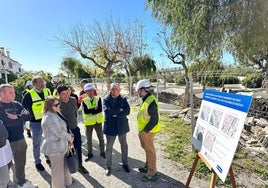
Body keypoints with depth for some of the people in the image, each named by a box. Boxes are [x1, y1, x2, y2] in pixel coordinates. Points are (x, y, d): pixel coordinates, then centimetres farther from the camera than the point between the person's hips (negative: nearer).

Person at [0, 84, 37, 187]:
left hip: (21, 139, 6)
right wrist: (21, 117, -13)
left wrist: (17, 117, -18)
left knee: (21, 163, 20)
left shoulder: (16, 104, 3)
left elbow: (29, 116, -4)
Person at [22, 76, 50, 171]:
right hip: (36, 123, -4)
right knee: (37, 143, 11)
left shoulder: (46, 92, 4)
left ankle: (48, 158, 36)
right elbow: (23, 108, -6)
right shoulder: (29, 94, -12)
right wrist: (28, 117, -10)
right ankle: (37, 162, 28)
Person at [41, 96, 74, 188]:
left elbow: (63, 128, 13)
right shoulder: (50, 117, -26)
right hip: (55, 147, -10)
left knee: (64, 166, 26)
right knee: (58, 169, 10)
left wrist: (70, 136, 2)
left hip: (60, 146, 10)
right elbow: (59, 132, -25)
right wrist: (70, 138, -10)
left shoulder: (55, 113, 7)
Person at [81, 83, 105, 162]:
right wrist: (95, 109, -21)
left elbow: (100, 109, -20)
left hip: (98, 121, 0)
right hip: (88, 122, 0)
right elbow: (85, 111, -20)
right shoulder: (84, 101, -5)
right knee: (89, 140, 14)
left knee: (101, 138, 12)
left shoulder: (98, 99, -5)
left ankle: (102, 152, 32)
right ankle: (90, 154, 33)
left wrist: (90, 111, -21)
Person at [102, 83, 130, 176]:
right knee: (109, 146, 7)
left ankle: (125, 163, 36)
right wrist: (119, 110, -16)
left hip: (122, 125, 2)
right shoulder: (105, 99, -6)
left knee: (124, 145, 16)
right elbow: (107, 111, -21)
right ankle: (108, 166, 27)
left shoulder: (123, 99, -1)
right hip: (110, 126, -2)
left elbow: (127, 111, -11)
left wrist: (116, 114, -19)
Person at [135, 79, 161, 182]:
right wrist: (142, 130, 15)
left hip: (147, 131, -9)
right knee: (147, 149, 22)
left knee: (150, 150, 4)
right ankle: (148, 166, 42)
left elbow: (154, 120, -25)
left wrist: (145, 131, -18)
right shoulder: (146, 99, 5)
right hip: (144, 130, 9)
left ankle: (152, 174, 21)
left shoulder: (151, 102, -25)